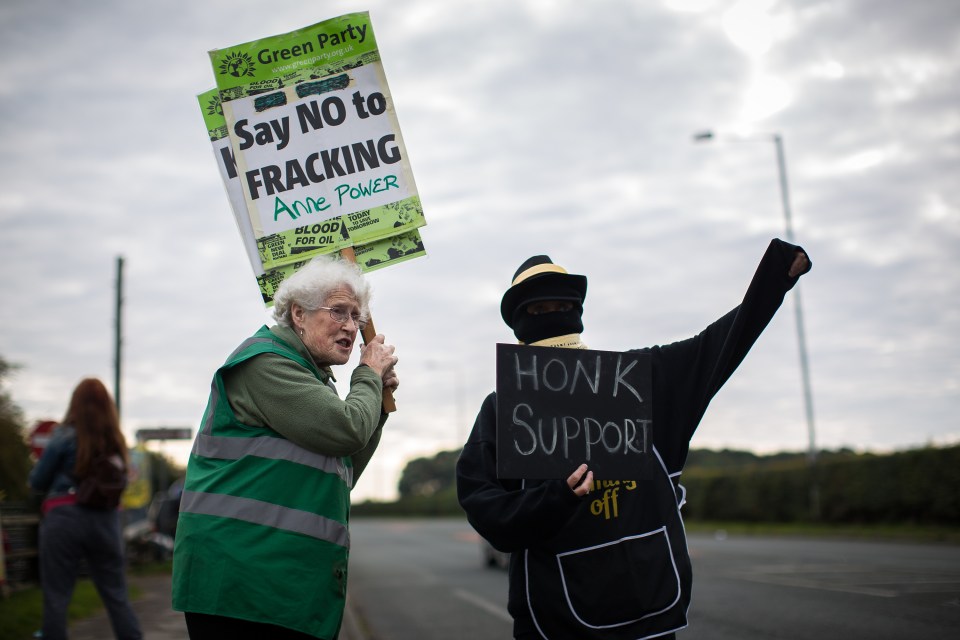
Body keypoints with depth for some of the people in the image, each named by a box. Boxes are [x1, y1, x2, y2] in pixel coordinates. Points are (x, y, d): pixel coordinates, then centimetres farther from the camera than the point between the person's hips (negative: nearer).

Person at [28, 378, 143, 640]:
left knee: (56, 596, 3)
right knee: (116, 594, 10)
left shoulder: (65, 436, -5)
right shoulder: (116, 441, 7)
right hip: (106, 519, 4)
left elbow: (36, 482, 3)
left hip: (64, 518, -4)